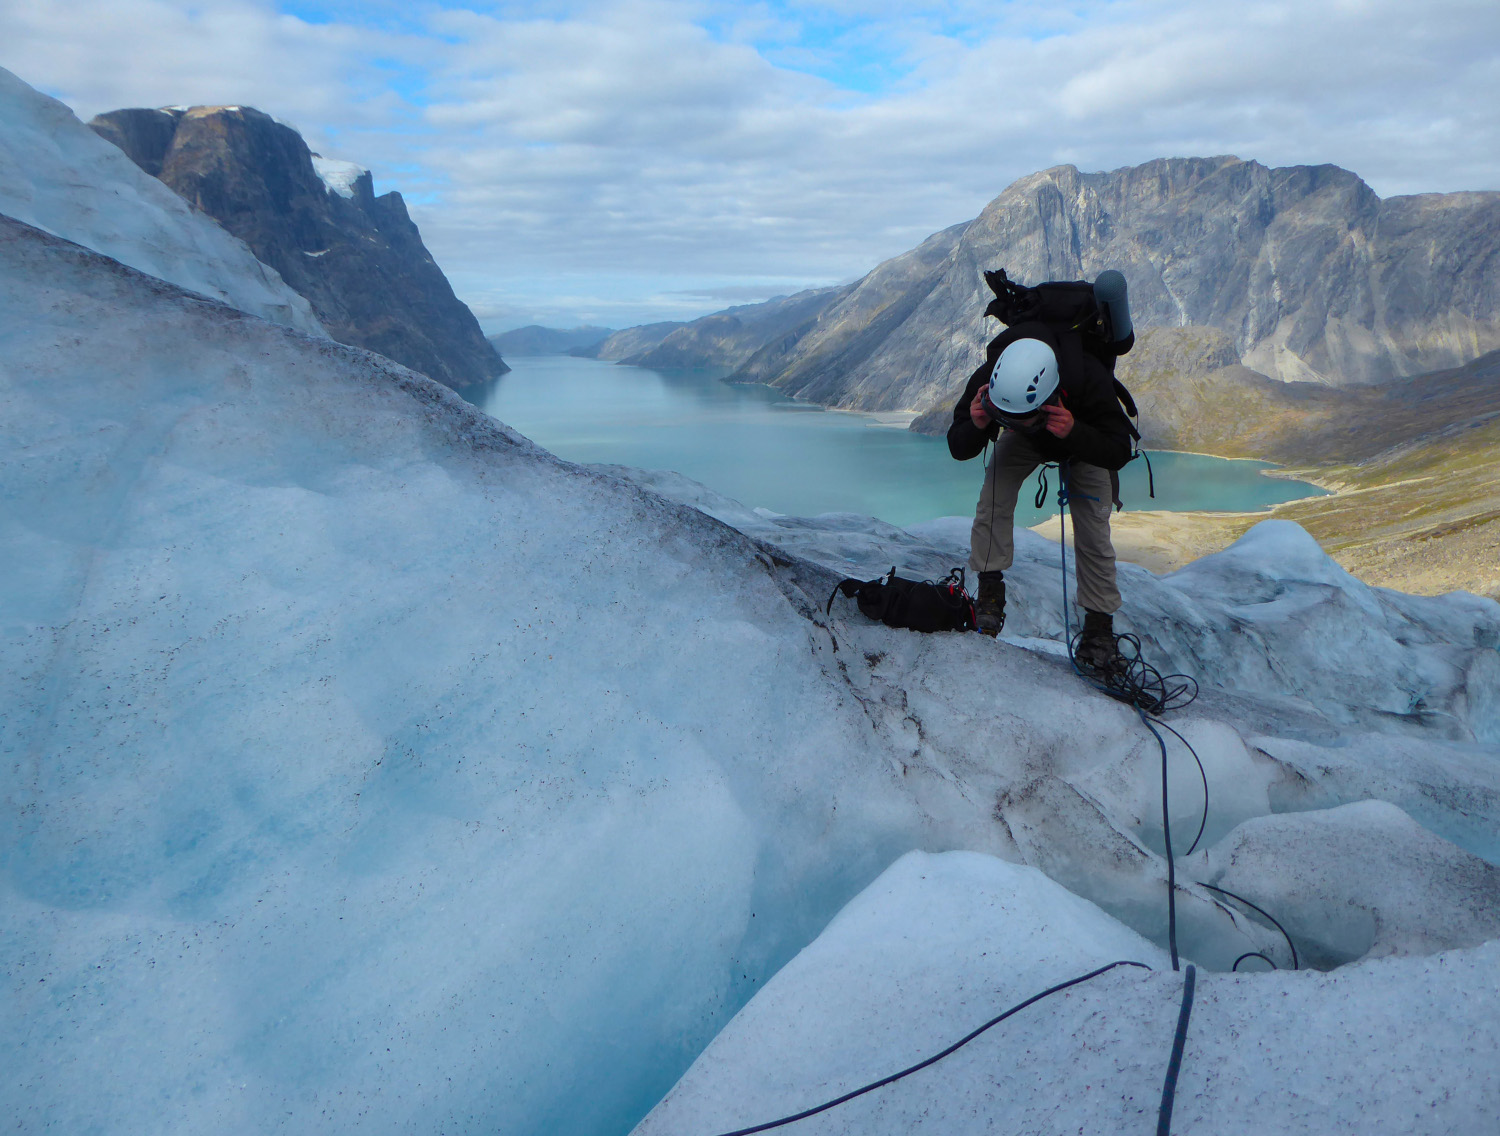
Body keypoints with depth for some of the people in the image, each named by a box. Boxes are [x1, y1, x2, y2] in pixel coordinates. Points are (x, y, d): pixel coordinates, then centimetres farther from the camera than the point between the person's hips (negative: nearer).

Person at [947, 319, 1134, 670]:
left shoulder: (1089, 378, -44)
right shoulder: (988, 378, -38)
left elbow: (1119, 452, -36)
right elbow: (958, 449, -26)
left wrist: (1074, 433, -54)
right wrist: (975, 426, -50)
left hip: (1085, 443, -2)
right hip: (1025, 442, 2)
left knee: (1092, 533, -11)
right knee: (994, 493, -23)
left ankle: (1099, 624, 2)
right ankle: (990, 587, -10)